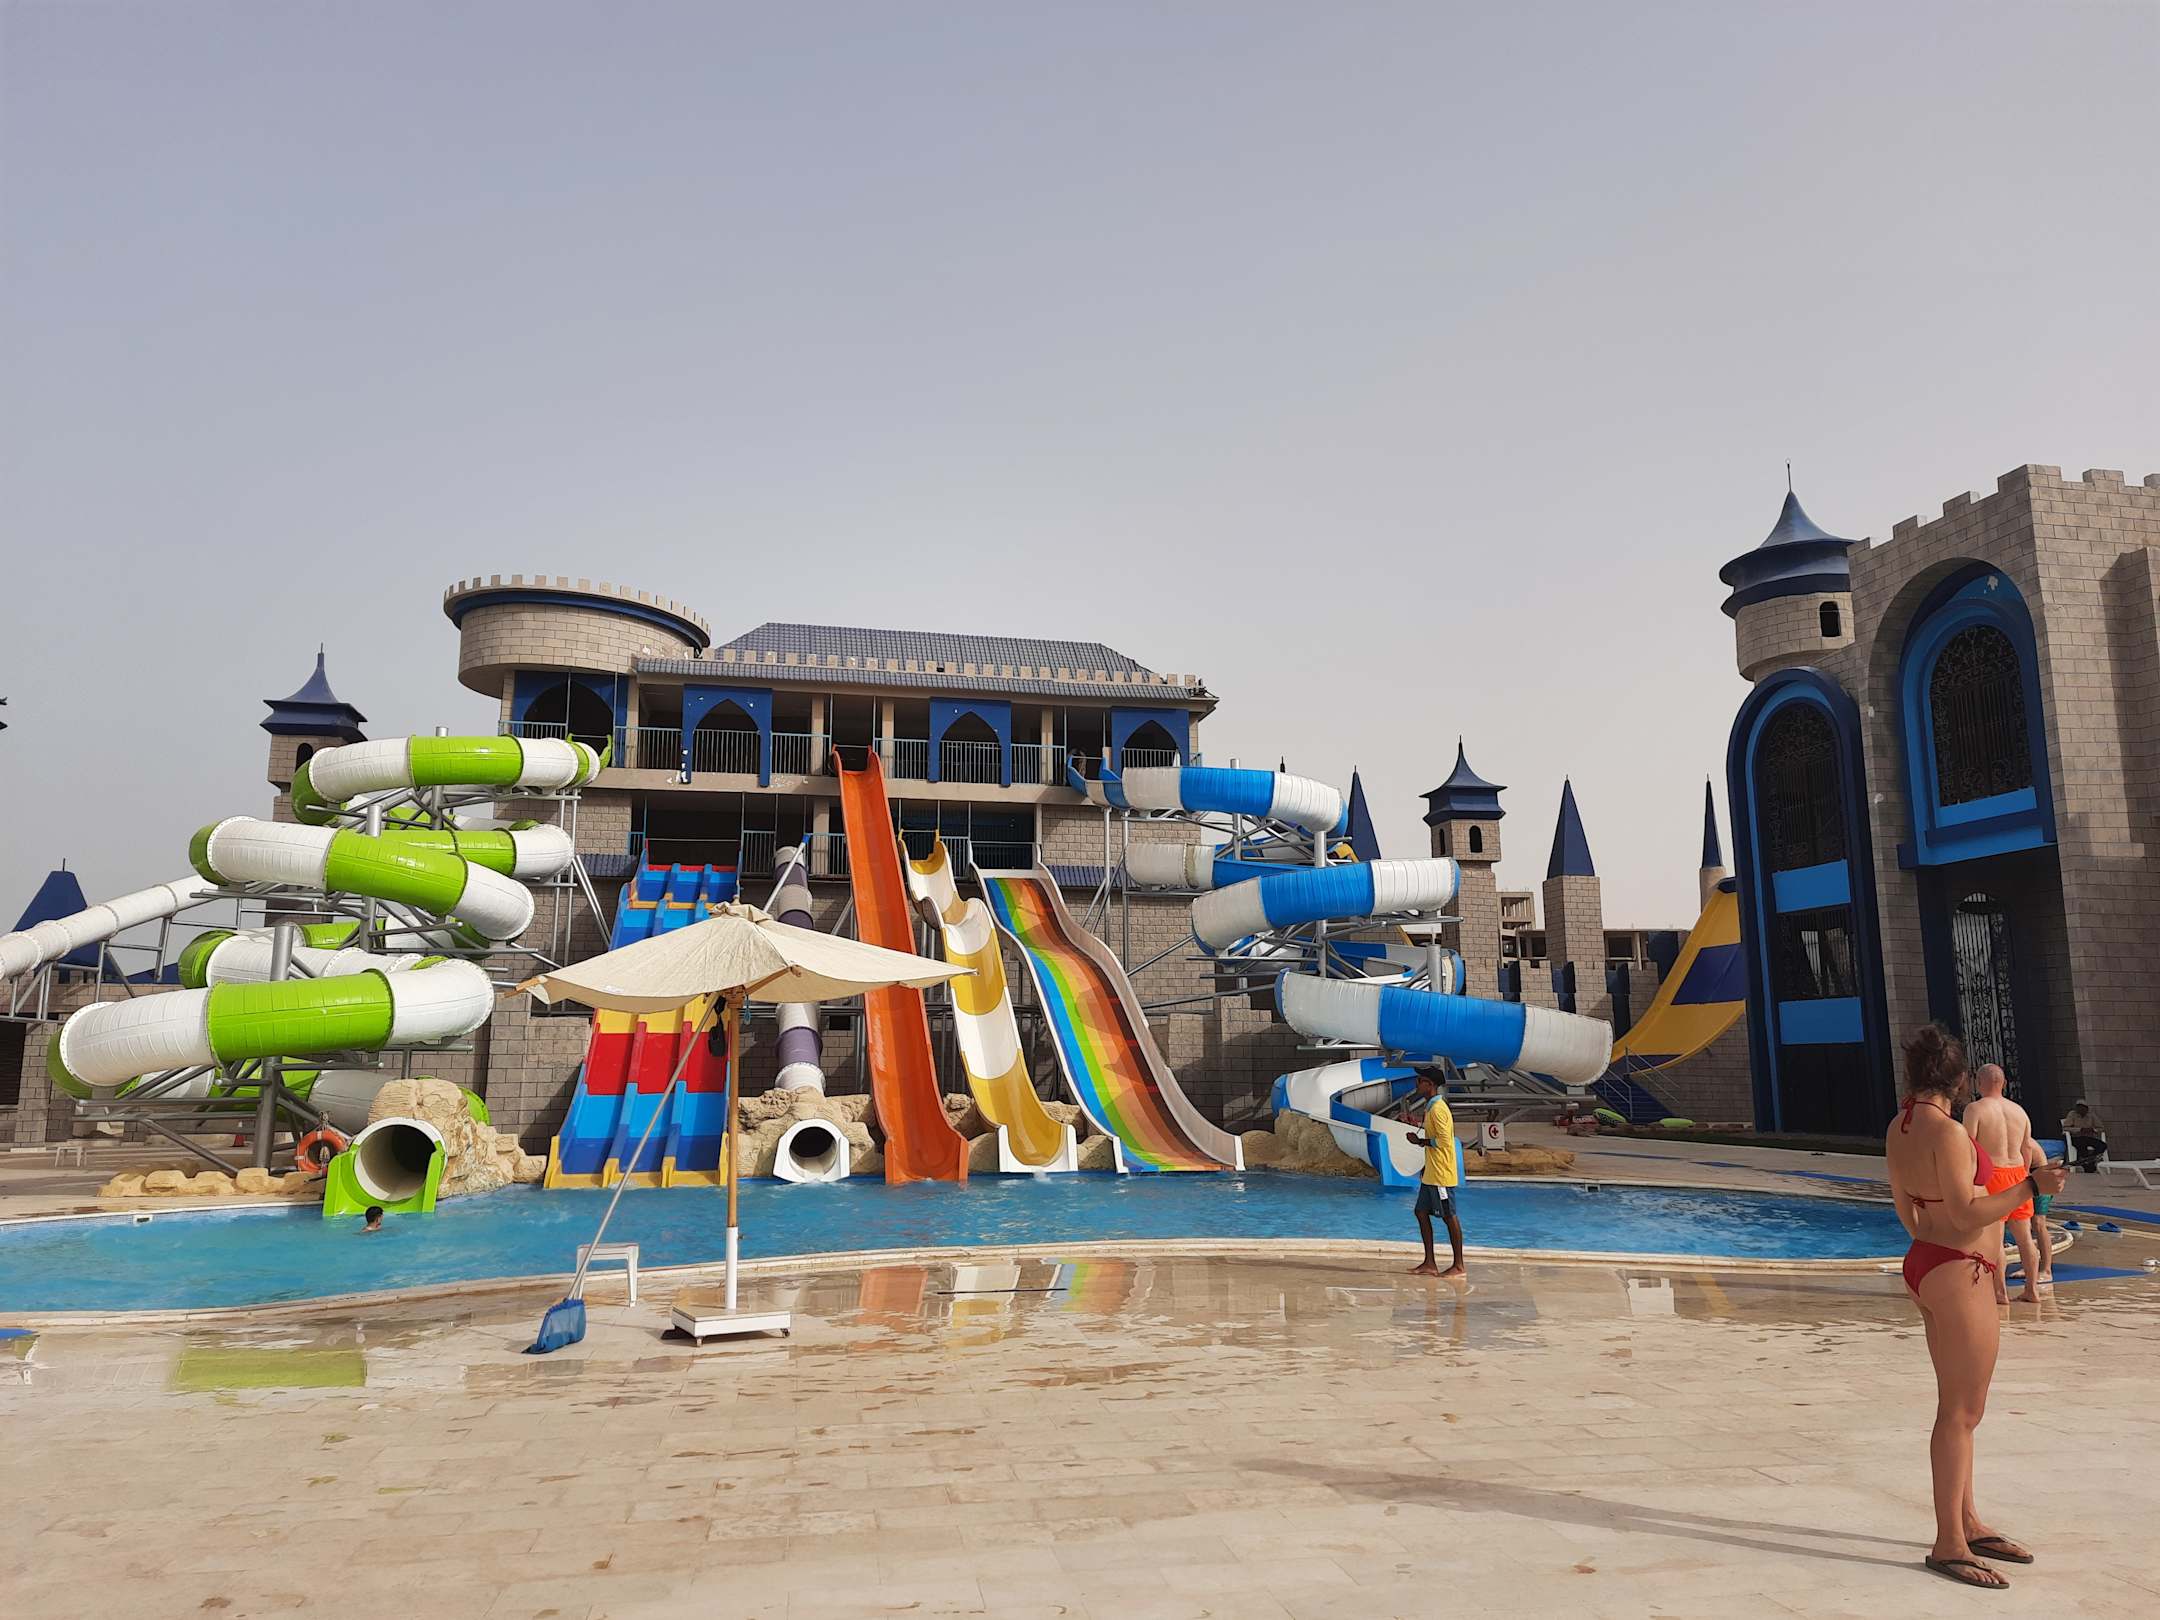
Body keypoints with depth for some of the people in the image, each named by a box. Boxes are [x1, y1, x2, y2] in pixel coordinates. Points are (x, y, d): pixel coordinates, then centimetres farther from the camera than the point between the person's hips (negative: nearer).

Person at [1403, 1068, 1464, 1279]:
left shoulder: (1438, 1109, -17)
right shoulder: (1431, 1107, 15)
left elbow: (1444, 1141, -22)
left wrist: (1420, 1141, -12)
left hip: (1441, 1174, -10)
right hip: (1431, 1174, 10)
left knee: (1449, 1216, -3)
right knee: (1422, 1212, 11)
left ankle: (1459, 1266, 5)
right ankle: (1430, 1264, 15)